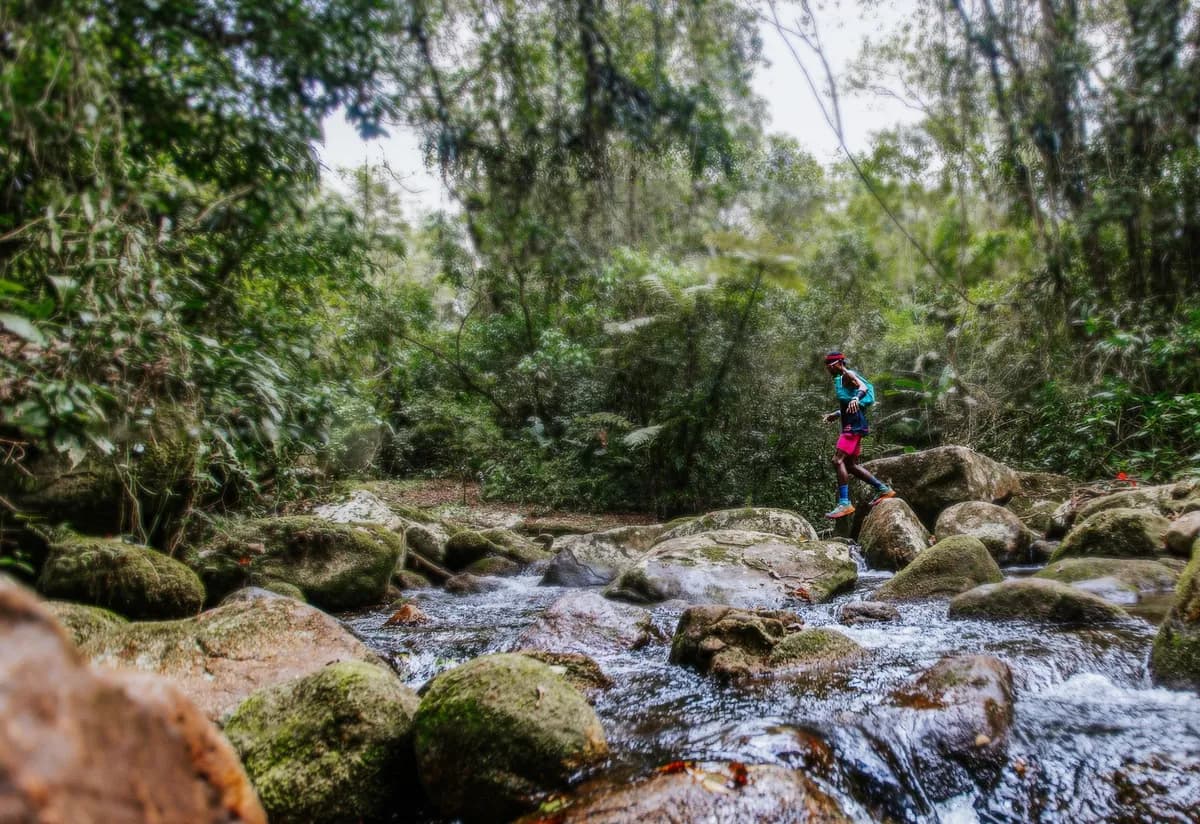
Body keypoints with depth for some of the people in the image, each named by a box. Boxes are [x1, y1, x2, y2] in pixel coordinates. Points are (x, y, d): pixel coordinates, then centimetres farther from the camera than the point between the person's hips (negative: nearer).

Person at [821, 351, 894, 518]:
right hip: (850, 425, 10)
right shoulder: (840, 380, 22)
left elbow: (864, 386, -27)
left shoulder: (848, 375, -6)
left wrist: (856, 398, -47)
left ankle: (844, 503, -20)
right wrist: (835, 415, 34)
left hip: (854, 425, -10)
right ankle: (883, 489, 18)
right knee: (850, 465, 12)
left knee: (838, 460, -17)